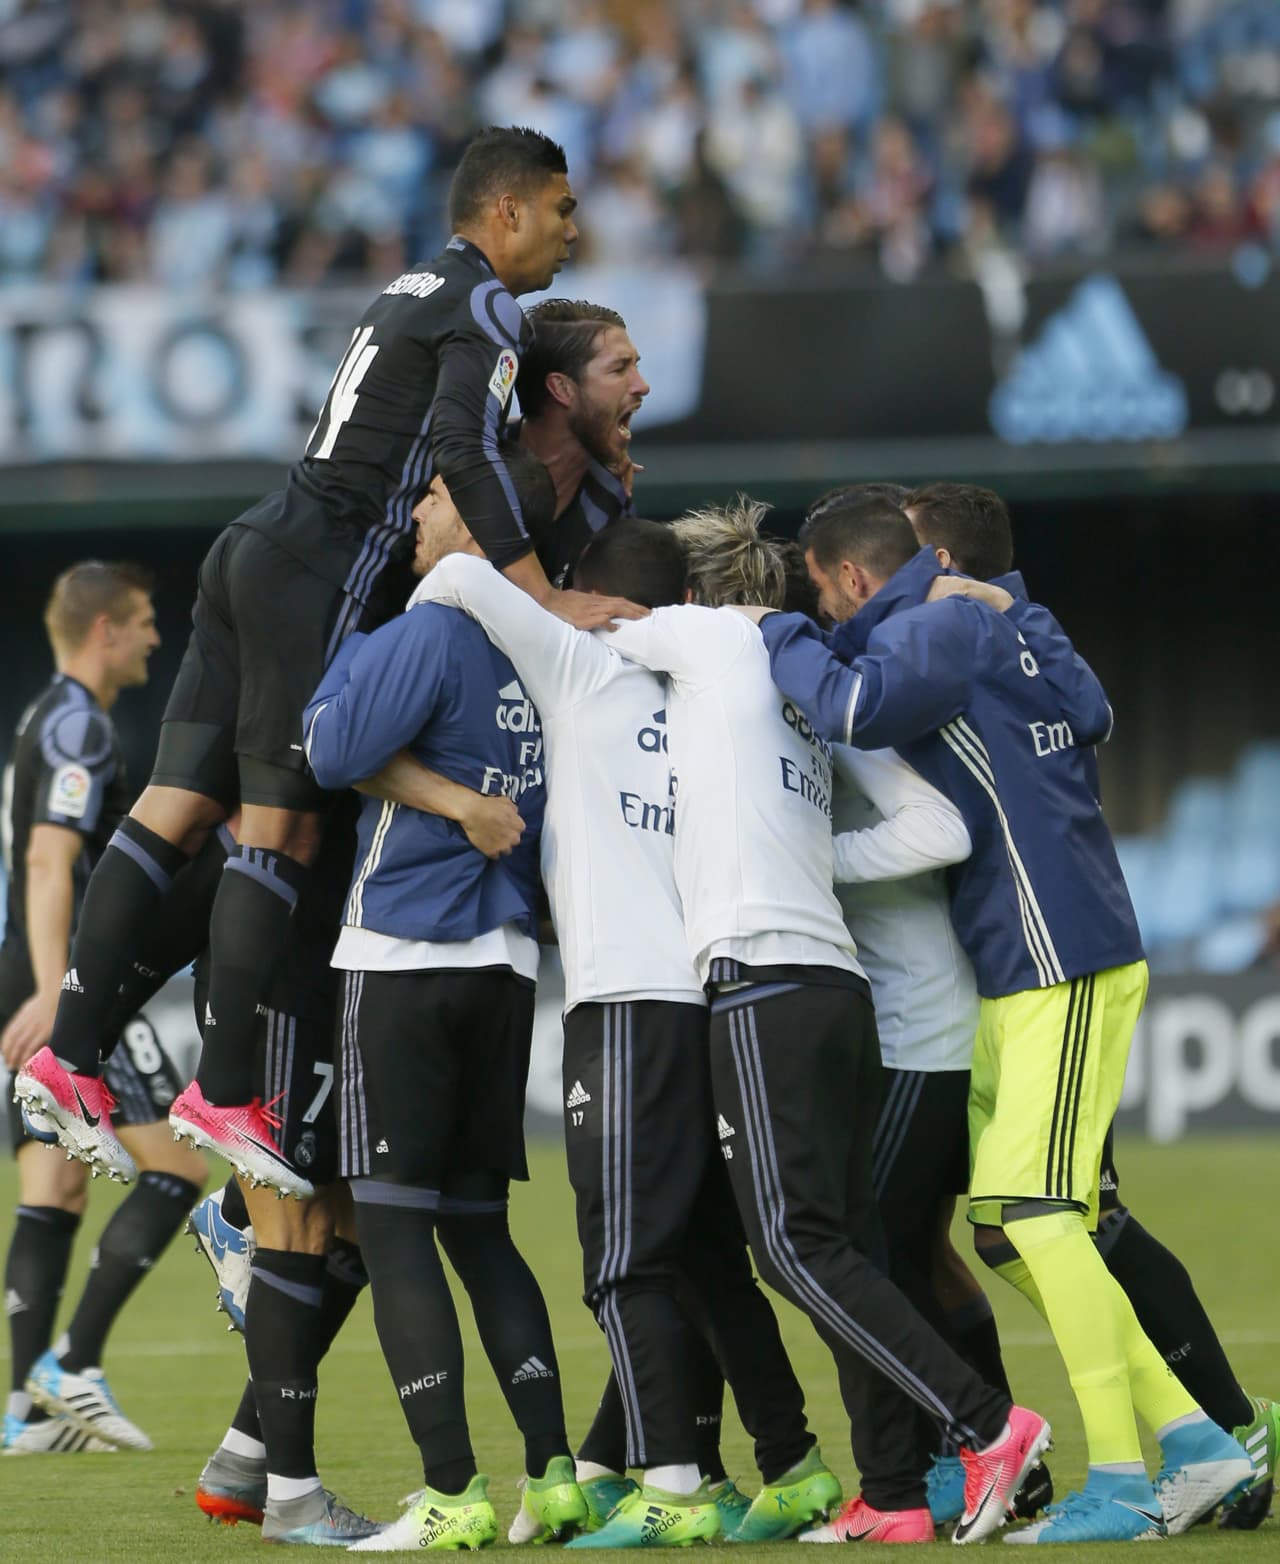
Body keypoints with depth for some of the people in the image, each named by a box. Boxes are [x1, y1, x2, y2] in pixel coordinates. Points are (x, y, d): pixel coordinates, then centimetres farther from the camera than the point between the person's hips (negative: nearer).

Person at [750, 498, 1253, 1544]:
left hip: (1065, 964, -10)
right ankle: (1194, 1445, 9)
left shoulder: (935, 631, -11)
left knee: (1036, 1210, -15)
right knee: (1010, 1224, 9)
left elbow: (851, 708, -27)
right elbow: (1093, 714, 23)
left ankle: (1122, 1482, -17)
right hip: (1014, 977, 10)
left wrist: (781, 637, -9)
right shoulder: (1004, 621, 17)